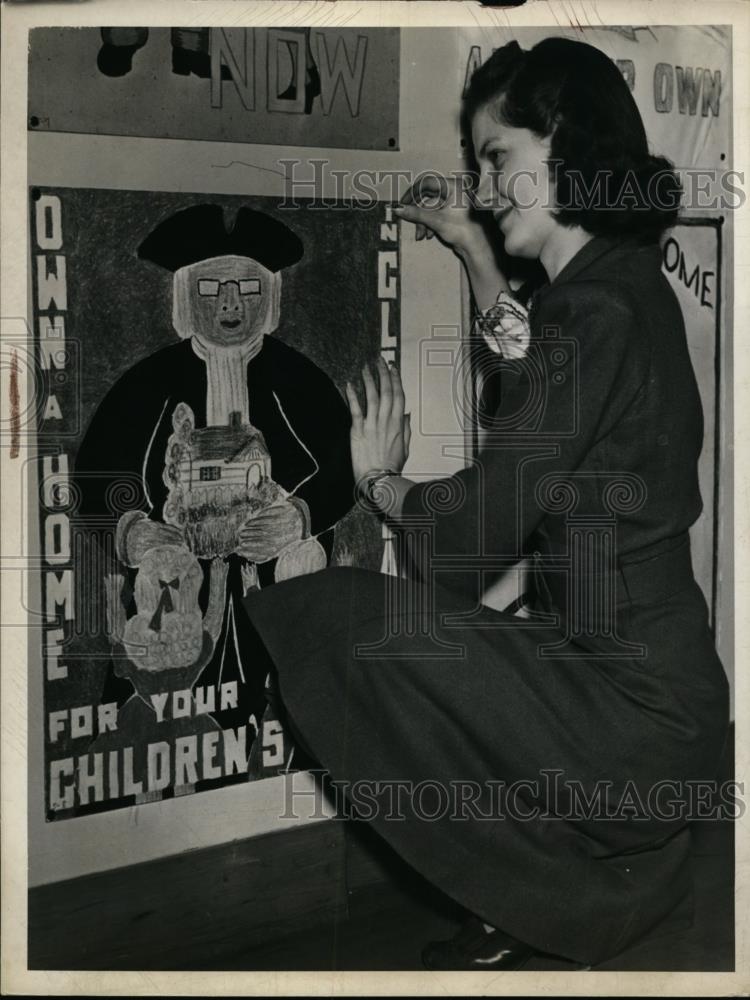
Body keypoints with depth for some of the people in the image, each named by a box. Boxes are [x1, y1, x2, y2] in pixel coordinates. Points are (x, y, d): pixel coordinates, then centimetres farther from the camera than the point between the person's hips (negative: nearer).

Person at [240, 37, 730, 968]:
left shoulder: (597, 308, -20)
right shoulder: (621, 282, 9)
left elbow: (472, 534, -17)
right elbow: (533, 373, 34)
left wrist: (378, 478, 2)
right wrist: (473, 251, 34)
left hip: (630, 709, -10)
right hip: (652, 679, 10)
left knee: (341, 628, -13)